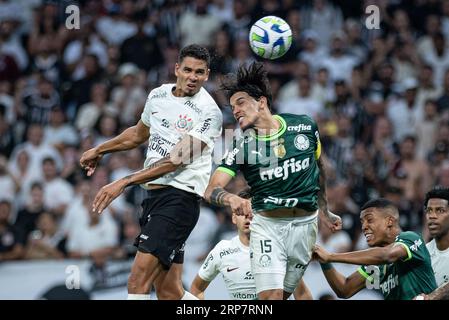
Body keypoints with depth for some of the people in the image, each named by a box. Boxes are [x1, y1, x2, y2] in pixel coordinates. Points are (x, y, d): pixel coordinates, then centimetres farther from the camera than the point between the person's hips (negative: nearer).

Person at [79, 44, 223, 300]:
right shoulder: (159, 95, 12)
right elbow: (139, 134, 33)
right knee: (169, 291, 5)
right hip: (154, 193, 8)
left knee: (138, 280, -17)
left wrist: (125, 182, -22)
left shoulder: (208, 112, -11)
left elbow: (175, 160, -18)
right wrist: (100, 150, 41)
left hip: (180, 197, -8)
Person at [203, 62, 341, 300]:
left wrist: (325, 211, 22)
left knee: (282, 294, 5)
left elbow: (318, 168, 18)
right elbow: (212, 190, -16)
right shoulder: (242, 146, -5)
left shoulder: (305, 126, 0)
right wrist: (231, 199, -38)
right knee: (270, 295, -14)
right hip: (267, 224, -1)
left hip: (305, 224, 1)